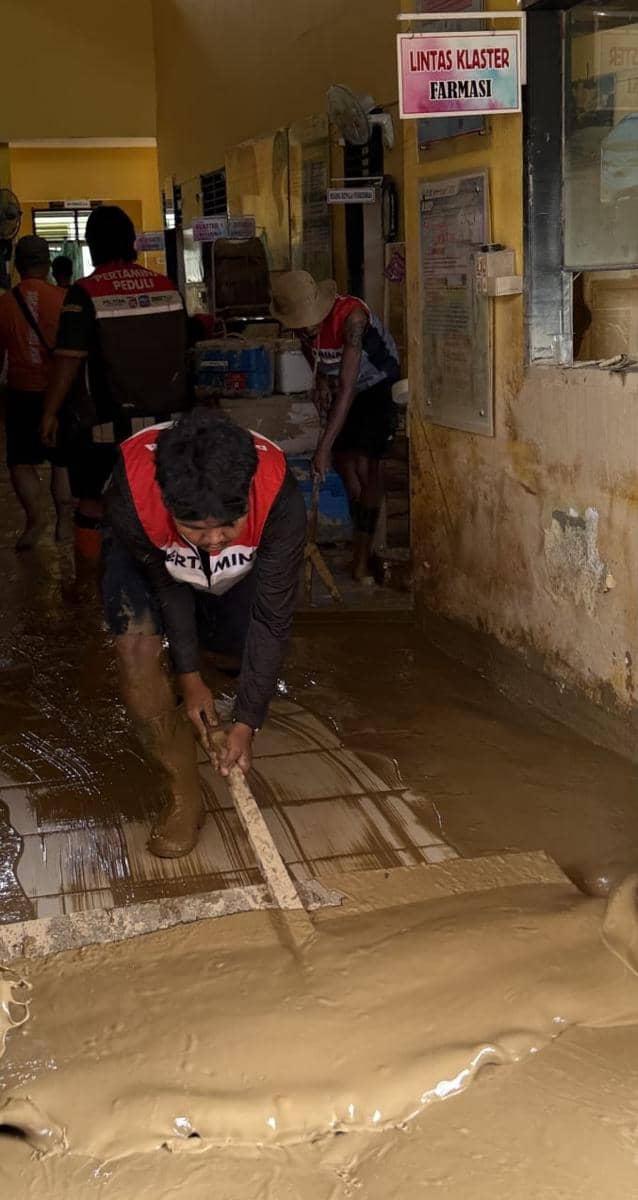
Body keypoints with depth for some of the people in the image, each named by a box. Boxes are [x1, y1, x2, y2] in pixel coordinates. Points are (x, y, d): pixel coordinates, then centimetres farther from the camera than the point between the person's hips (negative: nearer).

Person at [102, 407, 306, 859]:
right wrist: (189, 678, -15)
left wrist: (246, 724, -29)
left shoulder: (281, 499, -41)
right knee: (137, 645, -24)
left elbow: (272, 617, -32)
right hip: (149, 562, -2)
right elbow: (166, 585, -23)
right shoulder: (131, 494, -43)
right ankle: (185, 796, -11)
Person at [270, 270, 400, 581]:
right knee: (344, 462, 8)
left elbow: (347, 388, -44)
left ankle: (362, 556, -8)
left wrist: (324, 447, -47)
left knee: (366, 465, -15)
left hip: (378, 385, -7)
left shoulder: (351, 316, -39)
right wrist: (320, 377, -6)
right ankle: (363, 545, 21)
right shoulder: (300, 319, -18)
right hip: (339, 387, 7)